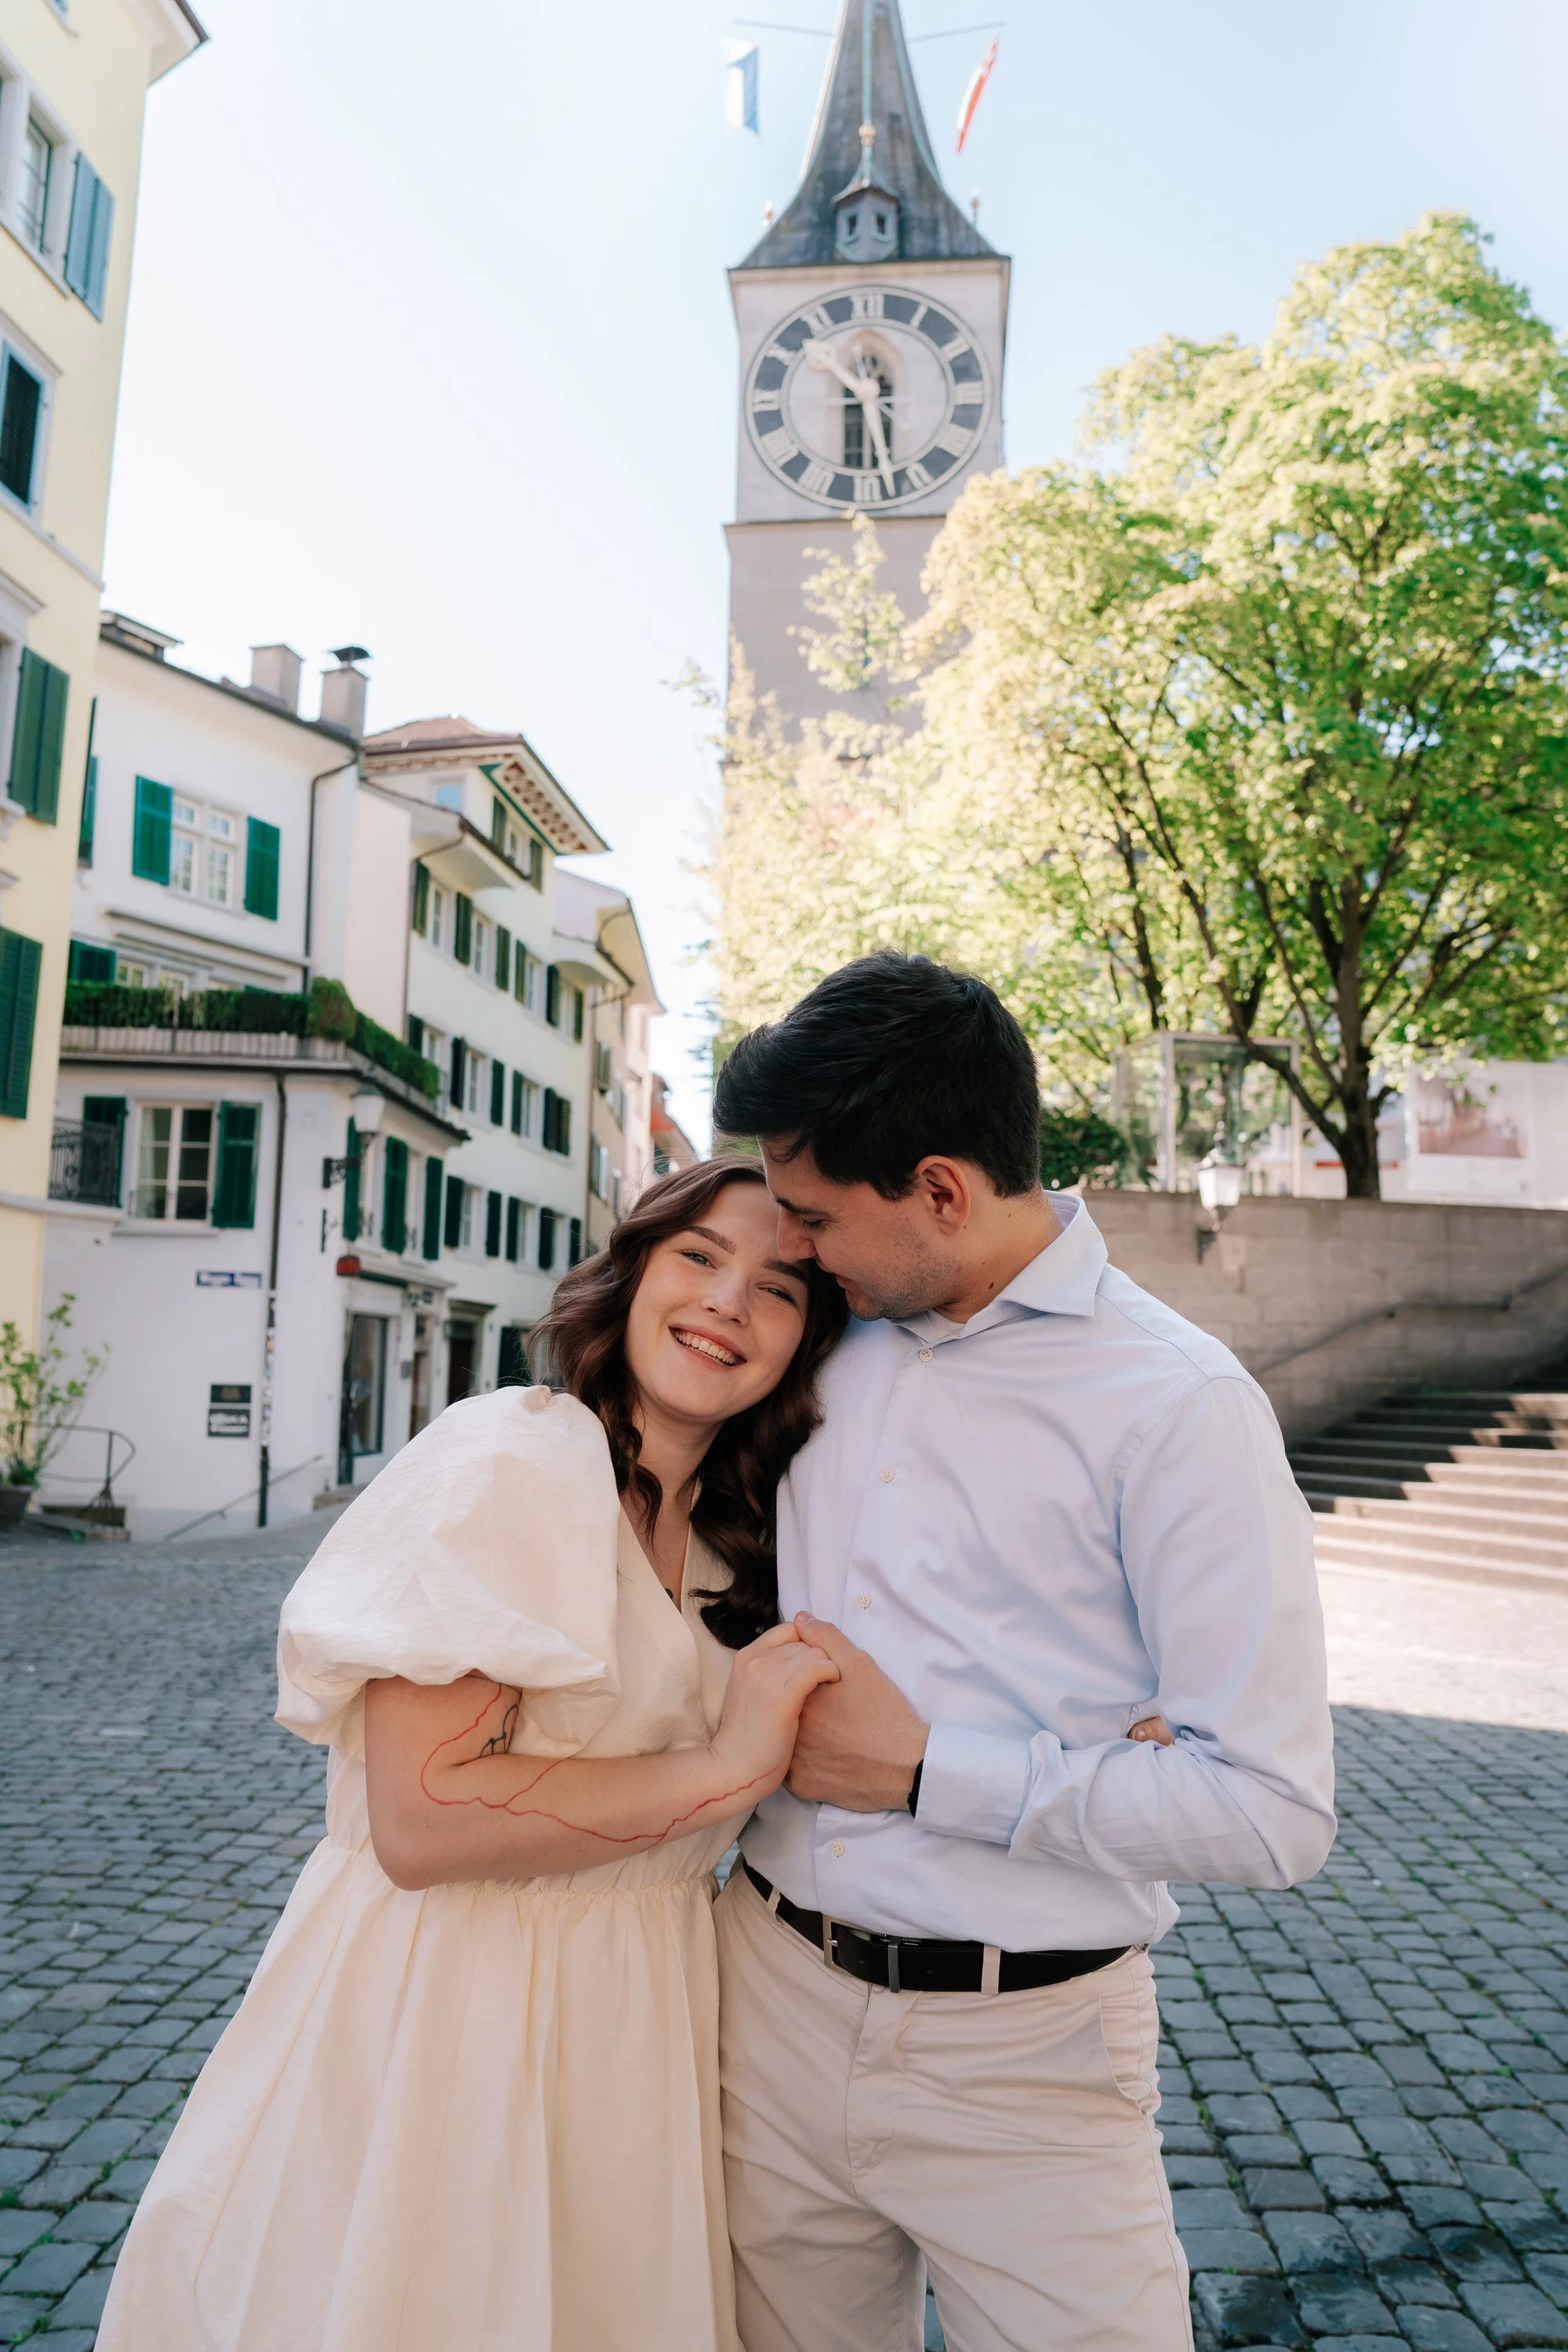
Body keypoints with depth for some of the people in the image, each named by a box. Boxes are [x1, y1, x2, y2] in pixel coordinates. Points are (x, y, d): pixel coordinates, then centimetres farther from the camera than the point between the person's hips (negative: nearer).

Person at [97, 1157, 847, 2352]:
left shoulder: (728, 1535, 6)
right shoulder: (515, 1457, -19)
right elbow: (420, 1818, -24)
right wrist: (726, 1768, -22)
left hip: (633, 2021, 7)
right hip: (449, 2020, -7)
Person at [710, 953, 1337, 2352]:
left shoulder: (1178, 1407, -16)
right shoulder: (834, 1346, 4)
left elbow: (1272, 1814, -18)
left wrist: (924, 1772, -16)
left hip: (1017, 2061, -5)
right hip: (773, 2001, 6)